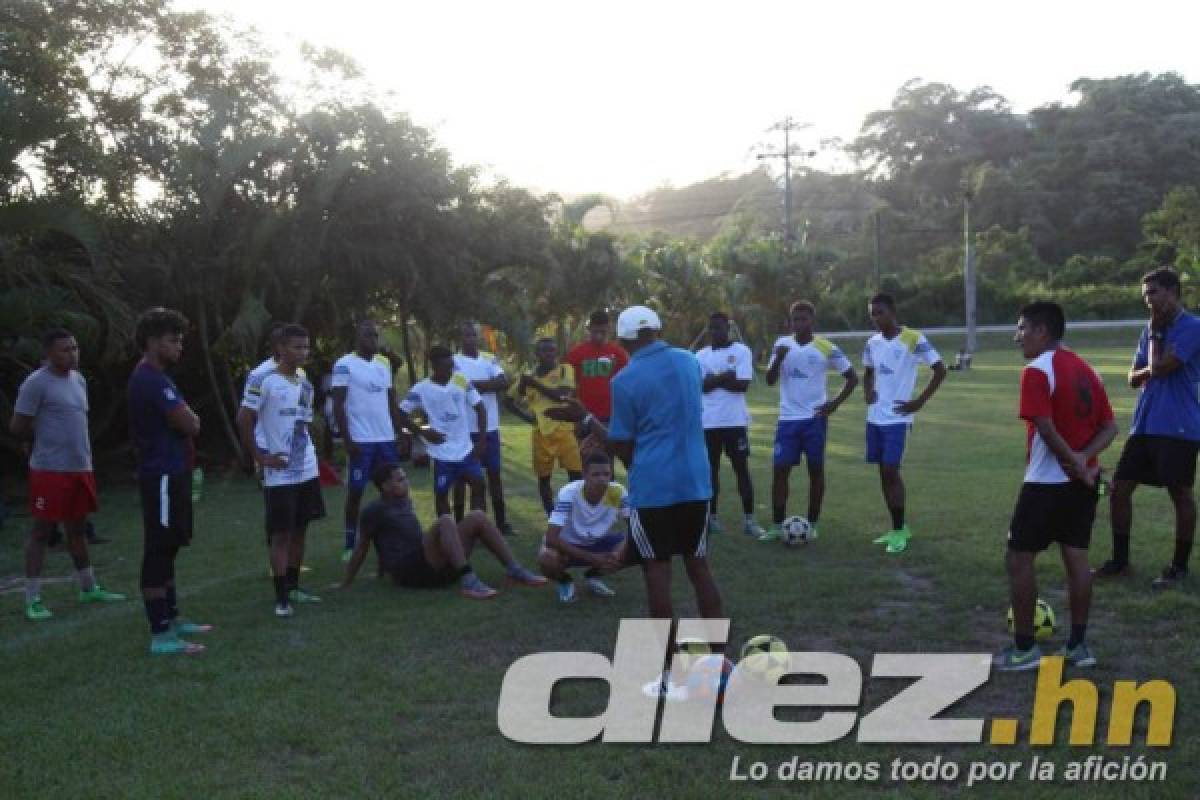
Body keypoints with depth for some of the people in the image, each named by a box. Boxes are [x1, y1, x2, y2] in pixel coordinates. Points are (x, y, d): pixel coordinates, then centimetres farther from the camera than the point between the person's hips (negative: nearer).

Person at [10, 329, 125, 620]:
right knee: (42, 530, -2)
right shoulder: (36, 383, -13)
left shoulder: (79, 380, 12)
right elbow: (17, 427, -11)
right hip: (51, 470, -7)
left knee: (77, 528, 17)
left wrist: (79, 450, 11)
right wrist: (46, 440, 3)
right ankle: (33, 599, 5)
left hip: (81, 467, 7)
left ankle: (89, 588, 27)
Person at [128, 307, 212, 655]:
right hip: (162, 476, -11)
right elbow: (190, 424, -20)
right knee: (158, 552, -7)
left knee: (167, 549, 16)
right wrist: (188, 419, 1)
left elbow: (182, 423, 22)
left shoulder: (152, 378, 16)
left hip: (170, 473, 11)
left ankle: (171, 618, 26)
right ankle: (160, 634, -4)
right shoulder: (152, 380, -18)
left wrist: (184, 420, 1)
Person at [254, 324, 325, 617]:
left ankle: (294, 586, 25)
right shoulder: (266, 381, -13)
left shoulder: (306, 383, 10)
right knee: (281, 533, -3)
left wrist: (309, 451, 10)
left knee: (300, 529, 13)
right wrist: (262, 457, -13)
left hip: (307, 471, 7)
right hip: (280, 474, -7)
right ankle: (281, 596, 1)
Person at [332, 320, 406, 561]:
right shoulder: (344, 365, -7)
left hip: (386, 438, 6)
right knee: (355, 492, 1)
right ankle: (349, 545, 9)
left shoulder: (384, 363, 12)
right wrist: (347, 440, -15)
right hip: (360, 440, -6)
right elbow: (338, 406, -10)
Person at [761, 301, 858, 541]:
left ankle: (812, 525, 14)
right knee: (780, 470, -2)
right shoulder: (782, 344, 3)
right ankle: (777, 526, 5)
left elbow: (852, 377, 4)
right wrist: (778, 359, -17)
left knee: (816, 470, 4)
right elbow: (770, 381, 1)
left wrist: (835, 404, -6)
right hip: (788, 418, 2)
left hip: (815, 418, -2)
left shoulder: (826, 348, -3)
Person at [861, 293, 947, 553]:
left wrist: (919, 402, -13)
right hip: (874, 417, 7)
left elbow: (940, 370, -10)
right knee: (883, 472, 9)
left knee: (891, 471, -10)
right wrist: (867, 391, 5)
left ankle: (899, 531, 0)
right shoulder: (872, 343, 8)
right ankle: (898, 527, 20)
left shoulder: (913, 339, -12)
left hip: (897, 418, -6)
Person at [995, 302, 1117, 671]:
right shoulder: (1085, 369, 11)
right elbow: (1109, 427, 8)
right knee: (1076, 558, 12)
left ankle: (1024, 648, 6)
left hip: (1047, 481, -8)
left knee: (1019, 559, 2)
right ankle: (1078, 645, 17)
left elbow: (1047, 430, -22)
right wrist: (1084, 458, -7)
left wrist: (1075, 464, -13)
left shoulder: (1036, 371, -15)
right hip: (1081, 480, 8)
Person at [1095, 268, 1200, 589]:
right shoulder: (1152, 330, 15)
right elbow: (1134, 378, 15)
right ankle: (1120, 561, 16)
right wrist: (1151, 371, -5)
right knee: (1119, 487, 6)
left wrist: (1156, 333, -5)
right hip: (1144, 425, 8)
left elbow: (1158, 368, -18)